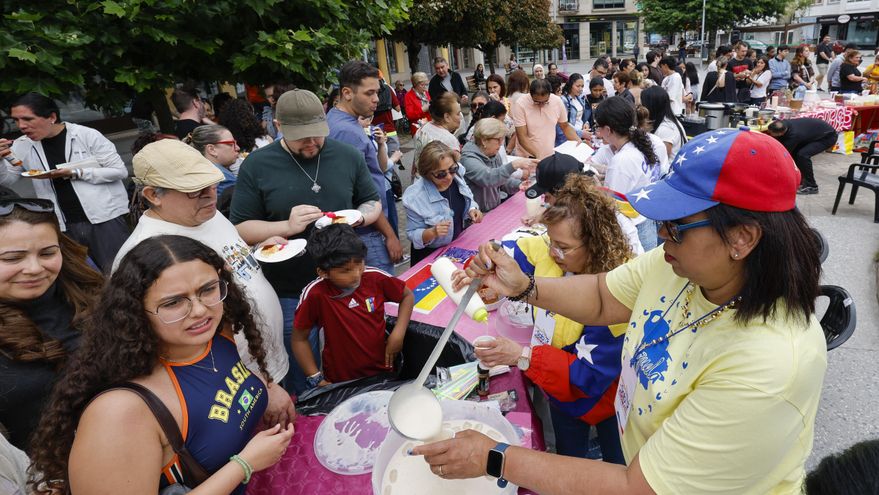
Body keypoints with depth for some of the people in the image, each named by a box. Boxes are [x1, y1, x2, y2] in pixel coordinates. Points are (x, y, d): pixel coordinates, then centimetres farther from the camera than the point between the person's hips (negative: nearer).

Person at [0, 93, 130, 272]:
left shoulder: (87, 135, -6)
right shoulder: (22, 146, 8)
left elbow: (120, 170, -7)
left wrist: (75, 173, -16)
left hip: (105, 219, -4)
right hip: (64, 227, 4)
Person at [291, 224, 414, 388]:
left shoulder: (375, 278, -17)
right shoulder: (315, 294, -24)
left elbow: (407, 296, 1)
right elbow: (299, 339, -9)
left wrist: (398, 334, -10)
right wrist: (317, 380, -11)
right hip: (341, 382, -2)